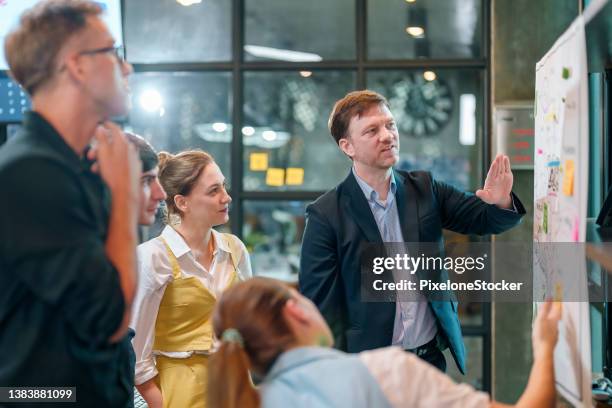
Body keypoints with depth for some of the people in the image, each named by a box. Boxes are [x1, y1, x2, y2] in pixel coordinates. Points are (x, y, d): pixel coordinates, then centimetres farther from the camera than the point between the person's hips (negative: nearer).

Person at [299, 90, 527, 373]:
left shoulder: (425, 189, 4)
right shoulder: (326, 215, -10)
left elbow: (482, 219, 1)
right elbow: (317, 303, -9)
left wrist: (501, 203, -22)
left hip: (431, 357, 4)